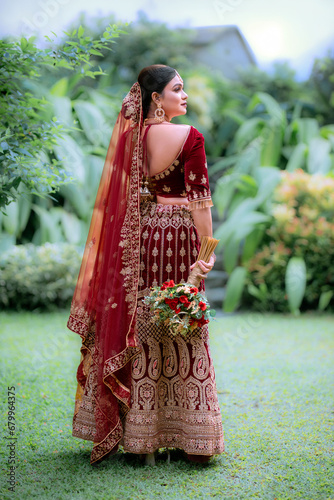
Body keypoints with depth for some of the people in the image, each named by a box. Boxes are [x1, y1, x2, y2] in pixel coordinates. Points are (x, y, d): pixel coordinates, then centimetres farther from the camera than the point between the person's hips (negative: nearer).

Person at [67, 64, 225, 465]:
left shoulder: (130, 135, 6)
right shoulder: (189, 138, -9)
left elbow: (119, 196, 9)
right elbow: (199, 199, -13)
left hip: (141, 235, 5)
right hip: (179, 236, -5)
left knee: (140, 327, 10)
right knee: (183, 332, 3)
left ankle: (139, 434, 19)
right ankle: (190, 435, 12)